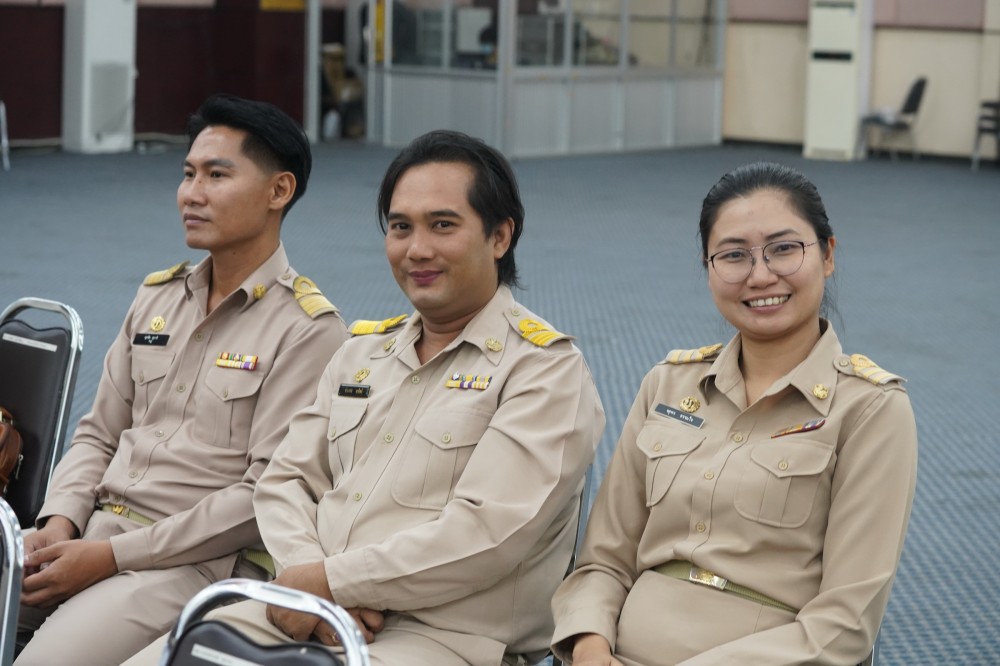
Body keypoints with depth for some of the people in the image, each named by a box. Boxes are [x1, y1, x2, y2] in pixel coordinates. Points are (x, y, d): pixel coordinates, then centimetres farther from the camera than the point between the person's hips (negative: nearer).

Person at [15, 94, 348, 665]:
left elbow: (268, 493, -13)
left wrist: (112, 555, -15)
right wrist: (61, 521, -2)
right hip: (96, 527, 7)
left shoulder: (307, 330, -7)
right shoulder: (157, 298, 15)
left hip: (202, 558, -7)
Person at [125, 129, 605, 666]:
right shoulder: (363, 351, 20)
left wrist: (331, 581, -11)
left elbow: (488, 534, -14)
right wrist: (304, 573, -7)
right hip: (304, 609, 7)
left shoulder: (547, 369, -3)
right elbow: (285, 479, 15)